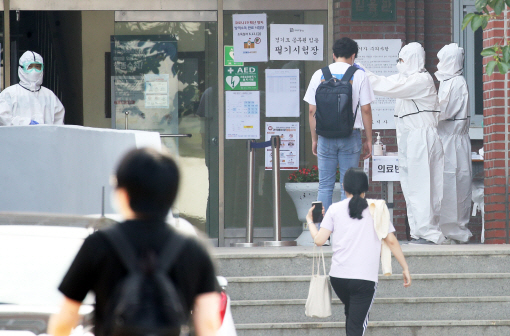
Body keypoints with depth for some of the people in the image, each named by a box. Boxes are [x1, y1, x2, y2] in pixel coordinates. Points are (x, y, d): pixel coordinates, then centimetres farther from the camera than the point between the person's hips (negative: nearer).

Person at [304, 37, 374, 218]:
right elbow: (366, 110, -3)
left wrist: (314, 139, 14)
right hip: (350, 136, -2)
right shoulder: (359, 75, -2)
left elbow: (312, 111, 5)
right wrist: (369, 140, 5)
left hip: (326, 136, 2)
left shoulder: (319, 75, 4)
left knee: (325, 186, 6)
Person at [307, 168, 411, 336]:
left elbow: (319, 240, 1)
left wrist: (310, 221, 21)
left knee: (351, 314, 27)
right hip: (365, 278, -2)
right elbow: (391, 241, 3)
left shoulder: (335, 209, 6)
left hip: (338, 276, 2)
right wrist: (405, 268, 10)